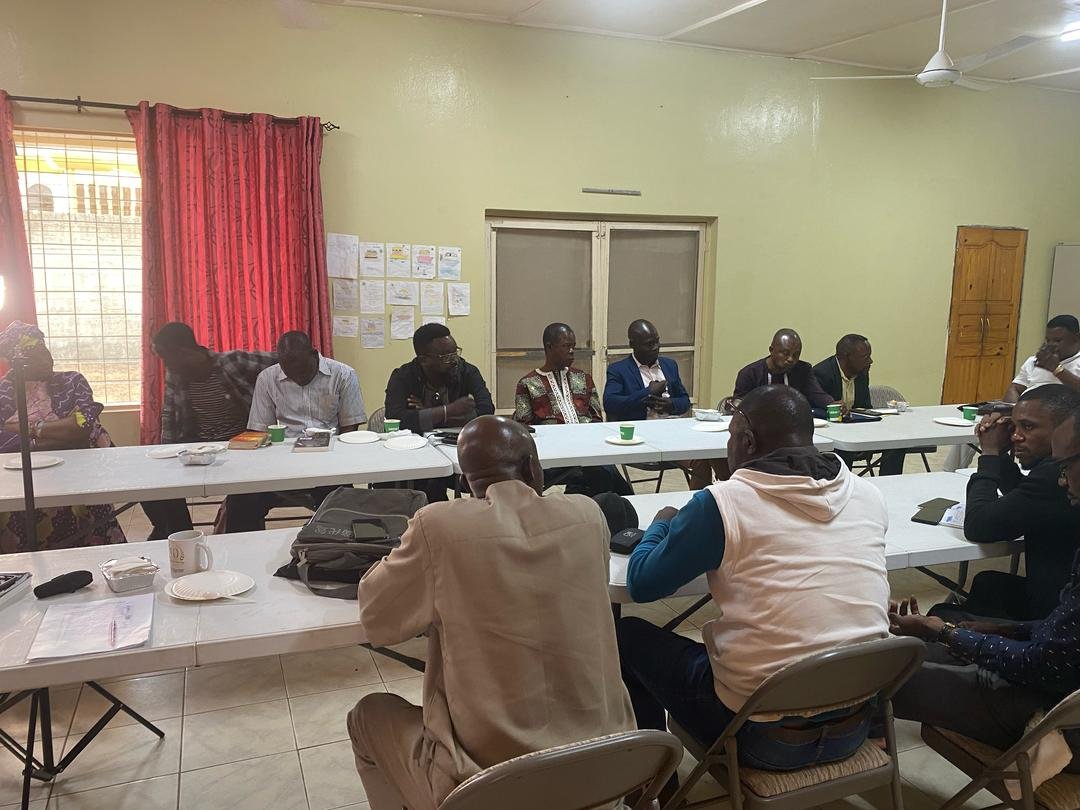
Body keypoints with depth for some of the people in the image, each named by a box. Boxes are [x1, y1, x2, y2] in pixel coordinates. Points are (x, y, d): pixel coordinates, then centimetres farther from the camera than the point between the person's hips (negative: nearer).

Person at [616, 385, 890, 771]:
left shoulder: (722, 503, -16)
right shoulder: (867, 495, -1)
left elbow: (641, 584, -3)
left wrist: (662, 523, 15)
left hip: (763, 734, -5)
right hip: (855, 725, 6)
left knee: (627, 635, 16)